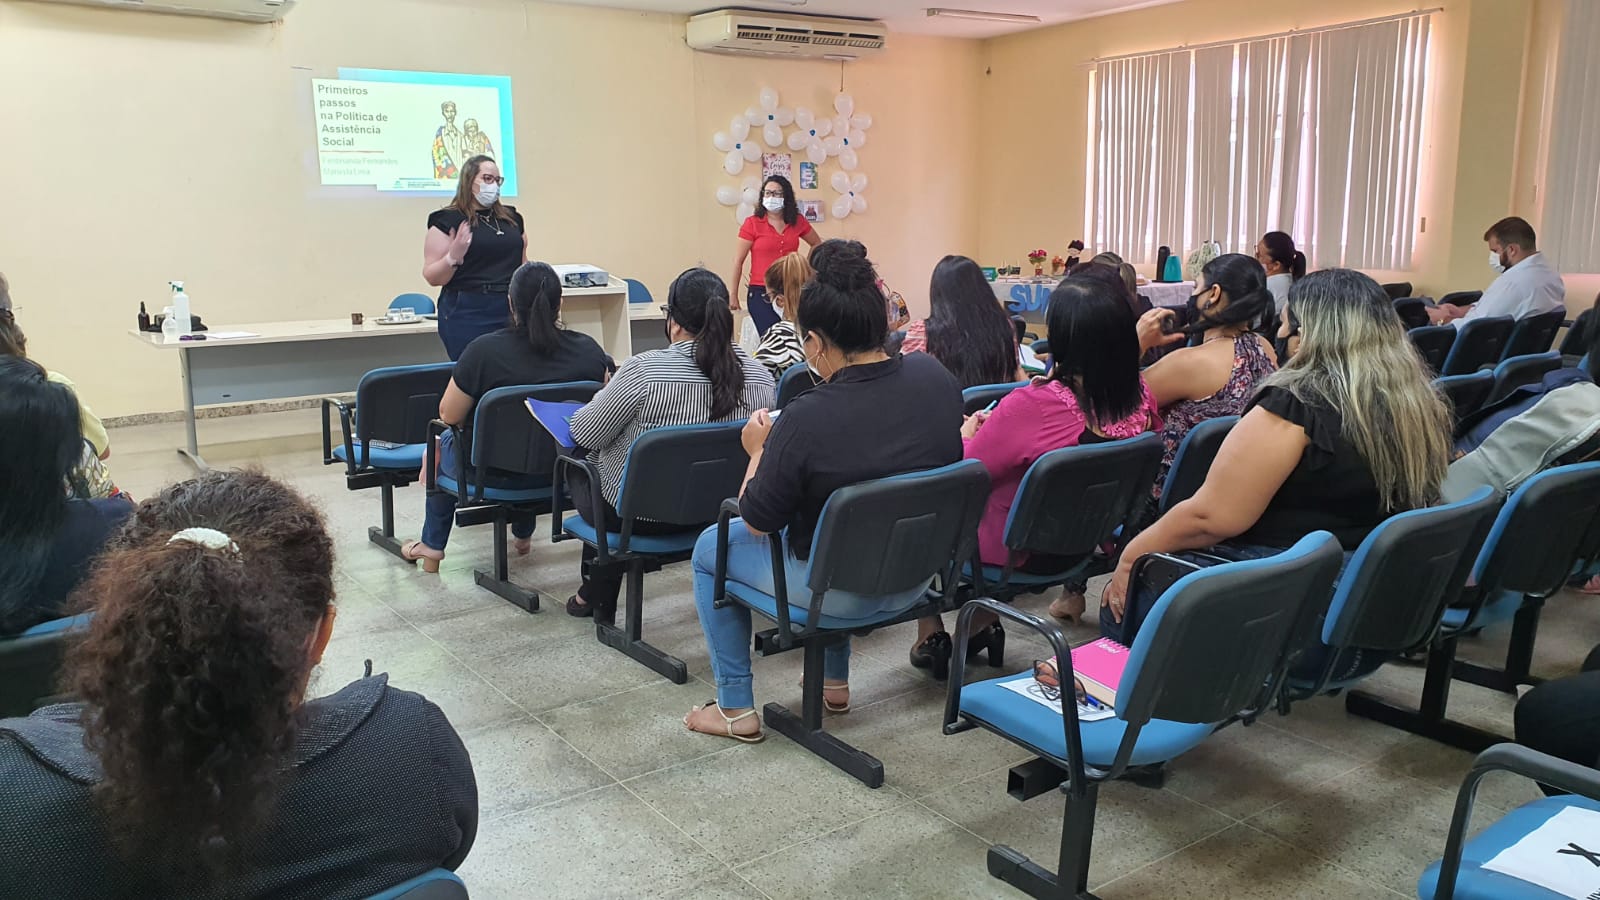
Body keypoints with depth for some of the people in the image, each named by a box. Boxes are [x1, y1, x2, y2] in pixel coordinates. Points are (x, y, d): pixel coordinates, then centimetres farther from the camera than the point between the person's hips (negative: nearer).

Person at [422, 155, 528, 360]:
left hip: (512, 311, 5)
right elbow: (432, 277, -5)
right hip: (468, 315, -5)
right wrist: (453, 258, -23)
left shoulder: (512, 218, 15)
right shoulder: (447, 220, -2)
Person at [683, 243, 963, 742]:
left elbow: (757, 521, -16)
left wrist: (759, 449, 0)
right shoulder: (937, 377, -12)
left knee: (711, 547, 18)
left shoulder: (806, 419, -29)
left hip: (836, 590, -6)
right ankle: (834, 682, 44)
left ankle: (735, 708, 24)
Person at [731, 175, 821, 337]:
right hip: (761, 294, -3)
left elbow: (817, 244, 25)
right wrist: (733, 294, -2)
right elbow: (738, 260, -1)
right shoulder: (752, 223, -3)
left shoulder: (797, 222, 7)